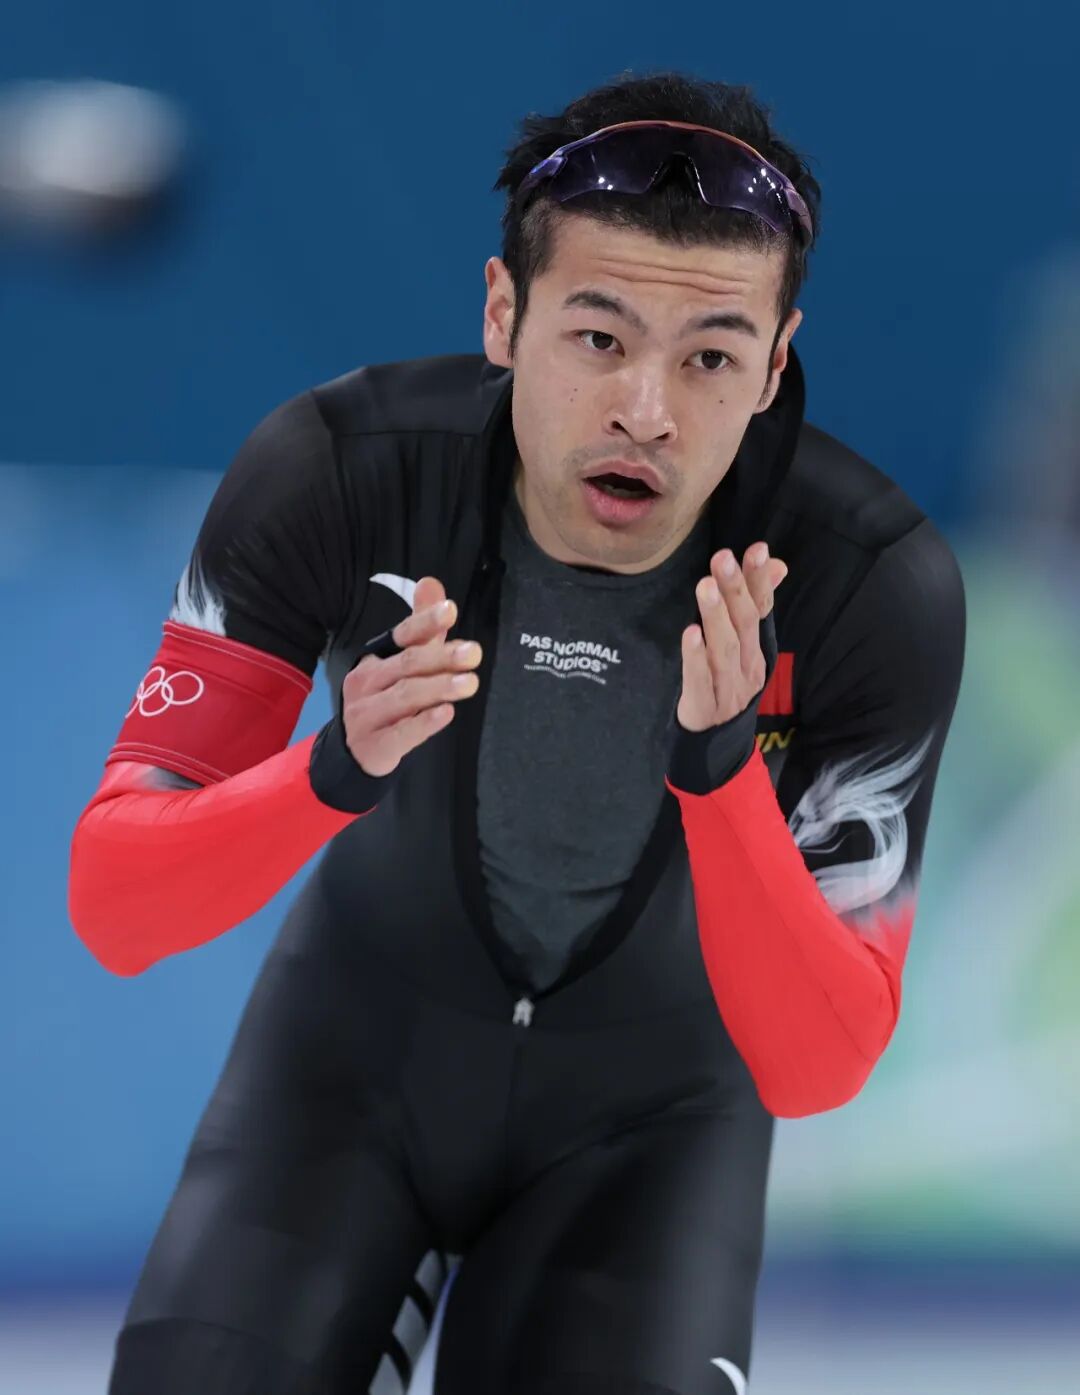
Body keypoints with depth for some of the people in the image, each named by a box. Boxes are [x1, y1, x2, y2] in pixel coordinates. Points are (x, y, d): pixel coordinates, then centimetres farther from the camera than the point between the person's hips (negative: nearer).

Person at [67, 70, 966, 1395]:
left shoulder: (880, 585, -25)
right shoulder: (333, 473, -24)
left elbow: (816, 1071, -24)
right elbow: (111, 905, -22)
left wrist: (720, 770, -41)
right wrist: (338, 771, -42)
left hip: (650, 1101, 0)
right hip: (356, 1047, 1)